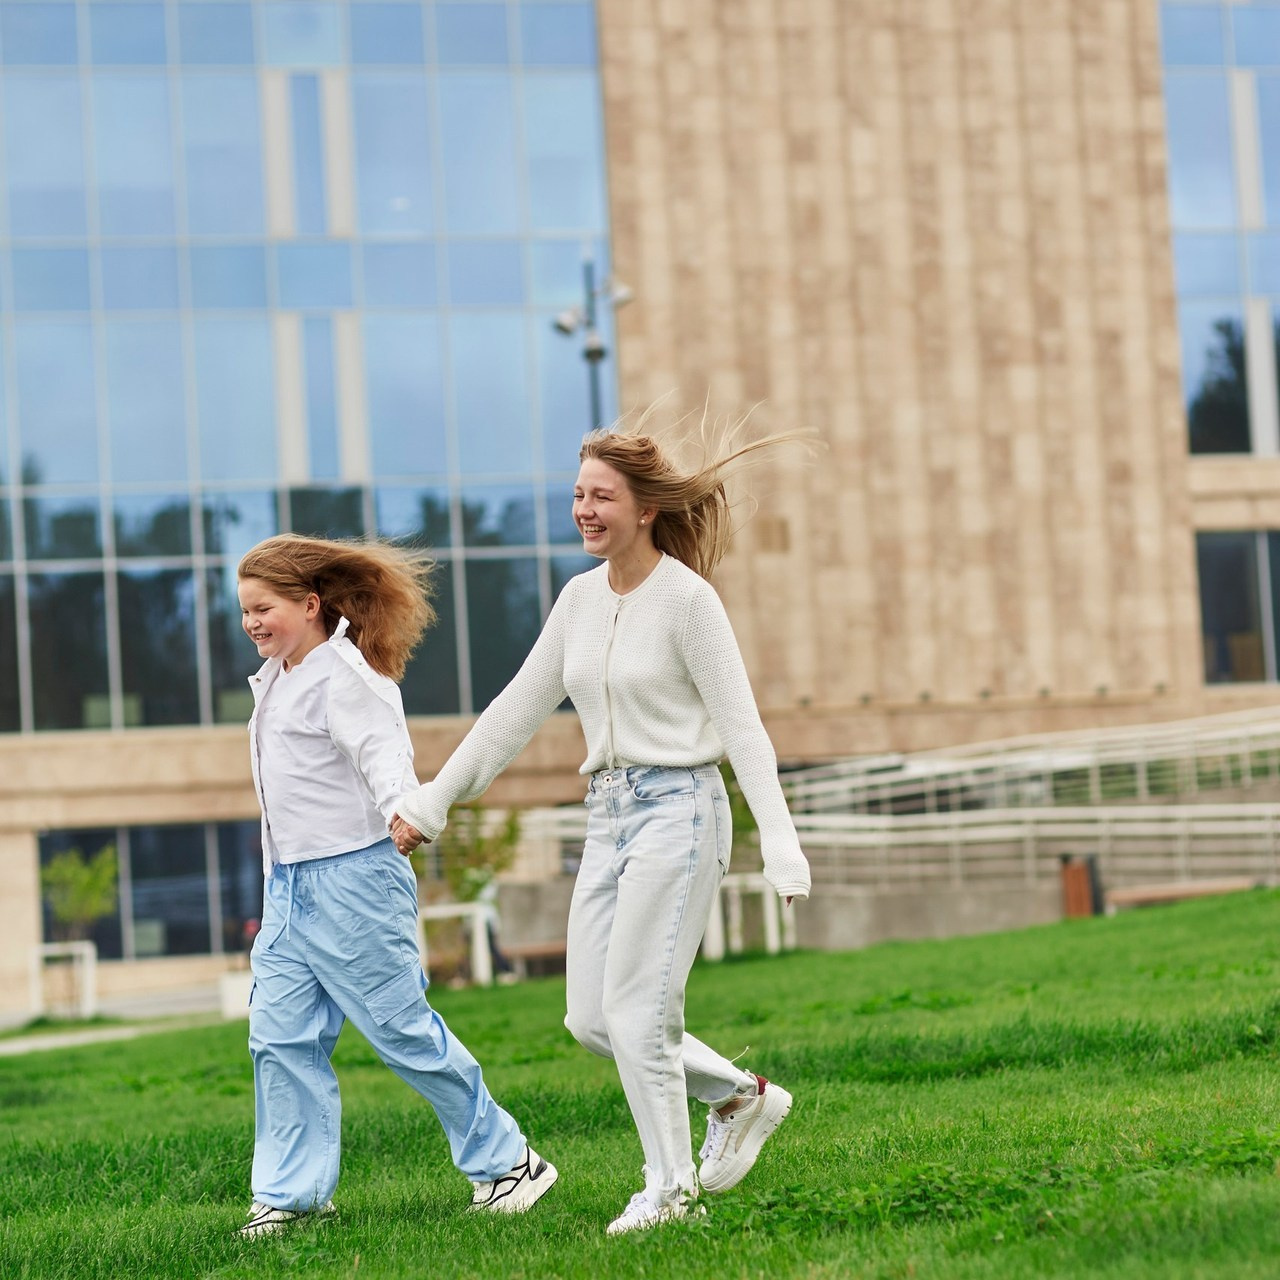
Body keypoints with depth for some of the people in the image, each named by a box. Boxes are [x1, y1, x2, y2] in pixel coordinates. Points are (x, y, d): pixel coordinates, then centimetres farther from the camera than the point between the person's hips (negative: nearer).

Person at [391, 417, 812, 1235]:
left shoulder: (687, 598, -10)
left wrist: (781, 843, -21)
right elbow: (520, 709, 15)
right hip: (609, 815, 7)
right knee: (590, 1019, 5)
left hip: (677, 807, -7)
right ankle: (741, 1096, 23)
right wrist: (432, 804, 15)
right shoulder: (582, 597, 9)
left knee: (635, 1011, -9)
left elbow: (742, 726, -12)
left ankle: (669, 1189, 7)